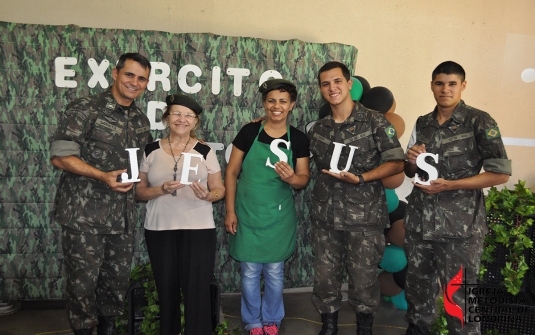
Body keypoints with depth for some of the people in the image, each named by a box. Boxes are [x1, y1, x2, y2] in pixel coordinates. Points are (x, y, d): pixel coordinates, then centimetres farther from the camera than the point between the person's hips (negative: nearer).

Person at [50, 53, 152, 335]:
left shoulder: (142, 121, 11)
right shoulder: (85, 109, -8)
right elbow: (60, 156, -13)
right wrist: (103, 176, -23)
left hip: (122, 215, 6)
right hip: (83, 214, -5)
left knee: (117, 279, 13)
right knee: (83, 280, 3)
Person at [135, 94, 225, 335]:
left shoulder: (205, 151, 1)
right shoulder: (151, 151, 4)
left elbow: (219, 189, 3)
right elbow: (139, 191, 5)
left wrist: (207, 195, -19)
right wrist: (160, 190, -14)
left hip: (198, 229, -1)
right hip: (159, 229, 2)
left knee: (197, 290, -4)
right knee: (166, 289, 11)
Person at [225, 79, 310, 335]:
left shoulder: (298, 139, -3)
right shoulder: (249, 131, -7)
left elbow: (305, 178, 1)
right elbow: (231, 172, -3)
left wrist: (292, 178, -24)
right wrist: (230, 210, -6)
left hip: (279, 216, 1)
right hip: (247, 213, -1)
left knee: (275, 272, 13)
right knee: (250, 272, 9)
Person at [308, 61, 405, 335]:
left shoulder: (374, 122, -4)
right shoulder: (318, 129, 9)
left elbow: (397, 163, -8)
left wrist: (360, 178, -18)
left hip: (364, 217, -3)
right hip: (325, 217, 4)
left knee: (363, 279, 5)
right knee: (325, 277, 10)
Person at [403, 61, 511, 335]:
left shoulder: (479, 121, -6)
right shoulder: (423, 123, 10)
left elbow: (501, 173, -10)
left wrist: (449, 185, -17)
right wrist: (411, 161, -5)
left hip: (459, 225, -5)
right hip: (419, 221, 5)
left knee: (459, 296, 3)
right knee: (417, 288, 16)